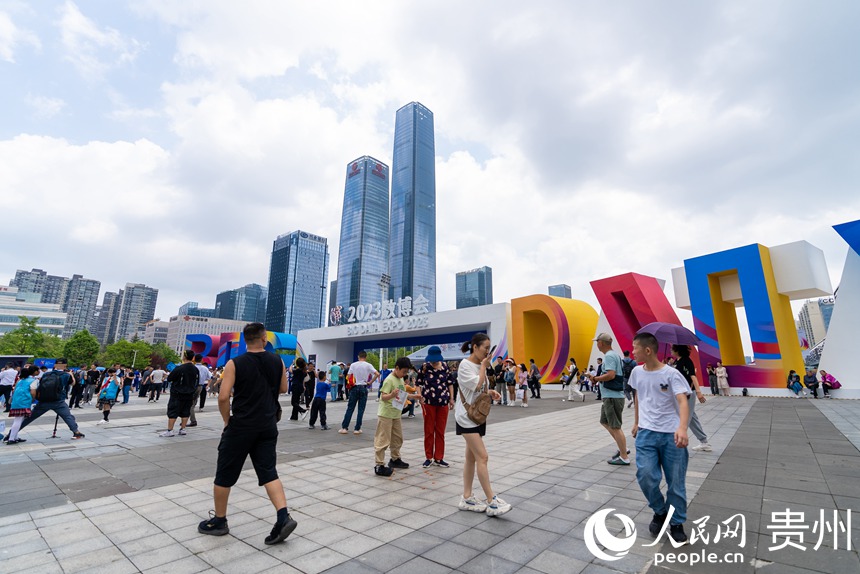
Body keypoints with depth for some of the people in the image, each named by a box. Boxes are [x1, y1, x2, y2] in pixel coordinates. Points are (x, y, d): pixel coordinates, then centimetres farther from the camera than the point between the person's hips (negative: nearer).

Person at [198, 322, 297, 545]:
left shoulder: (234, 364, -10)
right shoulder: (277, 361, 0)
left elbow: (223, 397, -14)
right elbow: (283, 388, 11)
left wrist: (227, 420, 1)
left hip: (241, 426, -3)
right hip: (268, 426, 3)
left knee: (224, 474, 16)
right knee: (268, 472, 9)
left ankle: (219, 521, 31)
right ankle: (284, 517, -2)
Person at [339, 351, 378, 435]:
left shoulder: (353, 365, 1)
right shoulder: (368, 365, -3)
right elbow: (377, 374, -12)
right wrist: (370, 382, -2)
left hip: (354, 388, 1)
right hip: (363, 388, -1)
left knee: (350, 408, 8)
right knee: (361, 410, 5)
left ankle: (344, 428, 9)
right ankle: (357, 429, 7)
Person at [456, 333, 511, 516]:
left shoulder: (480, 365, 10)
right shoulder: (465, 365, -15)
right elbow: (477, 385, -25)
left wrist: (490, 393, 0)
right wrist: (484, 366, -16)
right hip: (467, 417, -9)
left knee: (471, 458, 12)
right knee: (482, 457, -9)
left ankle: (467, 498, 21)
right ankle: (492, 501, -2)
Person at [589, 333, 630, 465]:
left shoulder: (609, 356, -17)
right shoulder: (614, 355, 14)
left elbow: (611, 375, -27)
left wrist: (596, 378, -14)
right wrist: (598, 378, 8)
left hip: (612, 396, -10)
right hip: (610, 395, 10)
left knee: (615, 427, -1)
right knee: (605, 421, 20)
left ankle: (624, 458, 9)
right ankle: (623, 448, 26)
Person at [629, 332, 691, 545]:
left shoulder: (671, 374, -11)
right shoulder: (637, 372, 5)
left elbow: (683, 401, -22)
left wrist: (682, 428, -38)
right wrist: (636, 422, 24)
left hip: (672, 435, -3)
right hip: (646, 432, 3)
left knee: (676, 482, 7)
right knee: (645, 475, -9)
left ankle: (676, 523, 29)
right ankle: (660, 511, 19)